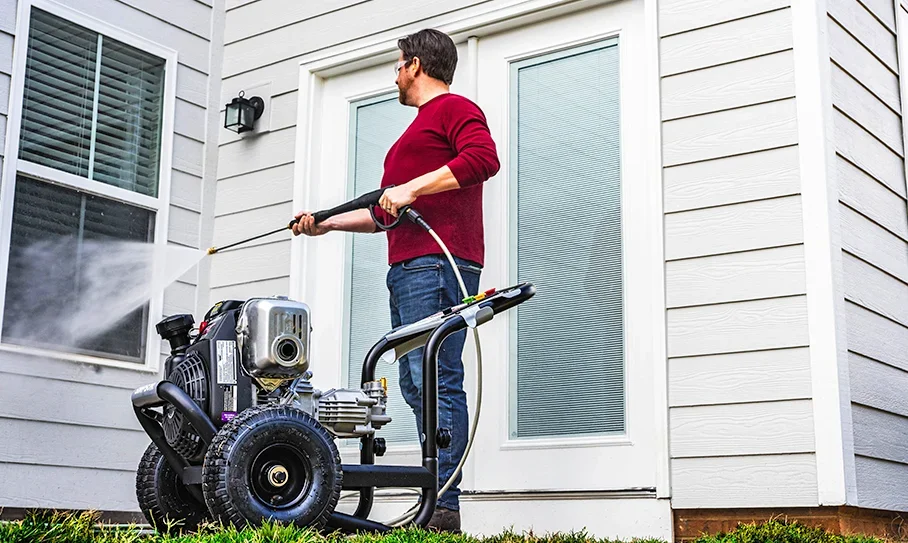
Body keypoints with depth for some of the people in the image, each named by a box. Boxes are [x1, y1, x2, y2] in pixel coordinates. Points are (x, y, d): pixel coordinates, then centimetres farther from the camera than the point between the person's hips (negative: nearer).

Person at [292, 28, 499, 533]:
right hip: (408, 269, 10)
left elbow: (484, 157, -16)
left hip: (437, 263, -10)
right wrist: (328, 223, 33)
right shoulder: (418, 130, 35)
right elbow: (387, 215, 38)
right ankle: (435, 504, 2)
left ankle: (444, 506, -19)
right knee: (418, 385, 3)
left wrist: (412, 187, -17)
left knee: (436, 381, -16)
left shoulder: (454, 108, 5)